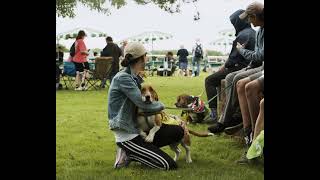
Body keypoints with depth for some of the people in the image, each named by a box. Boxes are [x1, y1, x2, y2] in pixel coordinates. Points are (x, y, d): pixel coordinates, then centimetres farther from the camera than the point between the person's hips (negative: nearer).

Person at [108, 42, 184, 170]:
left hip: (138, 127, 9)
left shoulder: (136, 77, 8)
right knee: (169, 166, -13)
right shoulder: (123, 78, -19)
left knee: (178, 132, 0)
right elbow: (144, 104, -24)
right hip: (127, 134, -9)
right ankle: (128, 154, 1)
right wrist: (160, 105, -4)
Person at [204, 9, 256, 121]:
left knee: (209, 81, -2)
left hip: (240, 69, -10)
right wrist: (225, 66, 11)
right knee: (219, 76, 28)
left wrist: (225, 67, -1)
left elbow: (234, 58, -19)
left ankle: (214, 112, -7)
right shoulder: (253, 33, 14)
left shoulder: (242, 35, -17)